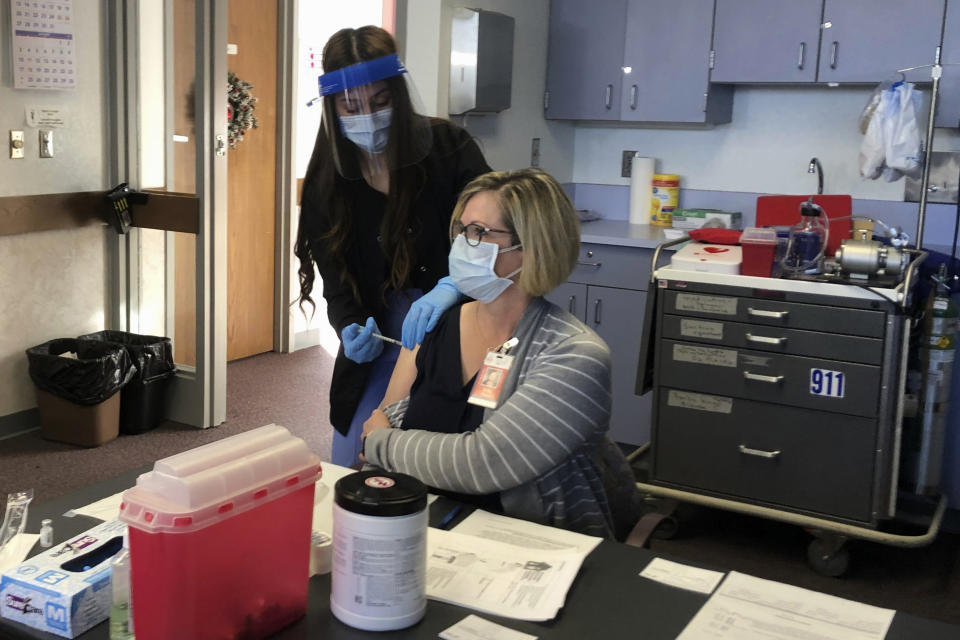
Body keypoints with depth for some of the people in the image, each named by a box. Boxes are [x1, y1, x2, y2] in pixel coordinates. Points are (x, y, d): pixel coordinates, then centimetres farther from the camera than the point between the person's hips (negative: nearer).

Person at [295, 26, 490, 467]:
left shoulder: (448, 148, -11)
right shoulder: (326, 180, -3)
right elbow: (337, 285, -1)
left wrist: (451, 287, -35)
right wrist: (351, 331, -23)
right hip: (376, 356, 3)